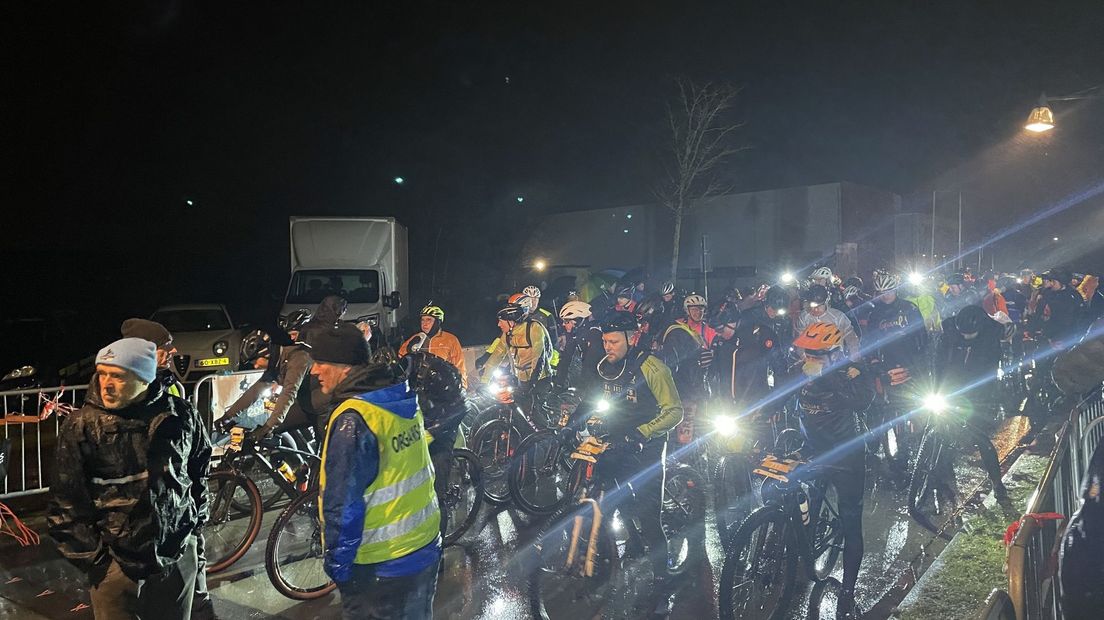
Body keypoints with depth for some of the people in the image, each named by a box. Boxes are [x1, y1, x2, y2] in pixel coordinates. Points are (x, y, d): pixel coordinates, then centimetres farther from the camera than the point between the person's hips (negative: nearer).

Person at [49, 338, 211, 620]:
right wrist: (92, 559, -6)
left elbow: (199, 467, 11)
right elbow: (66, 504, -4)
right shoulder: (80, 427, -9)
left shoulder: (181, 415, -5)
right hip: (115, 563, -2)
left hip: (178, 556, 2)